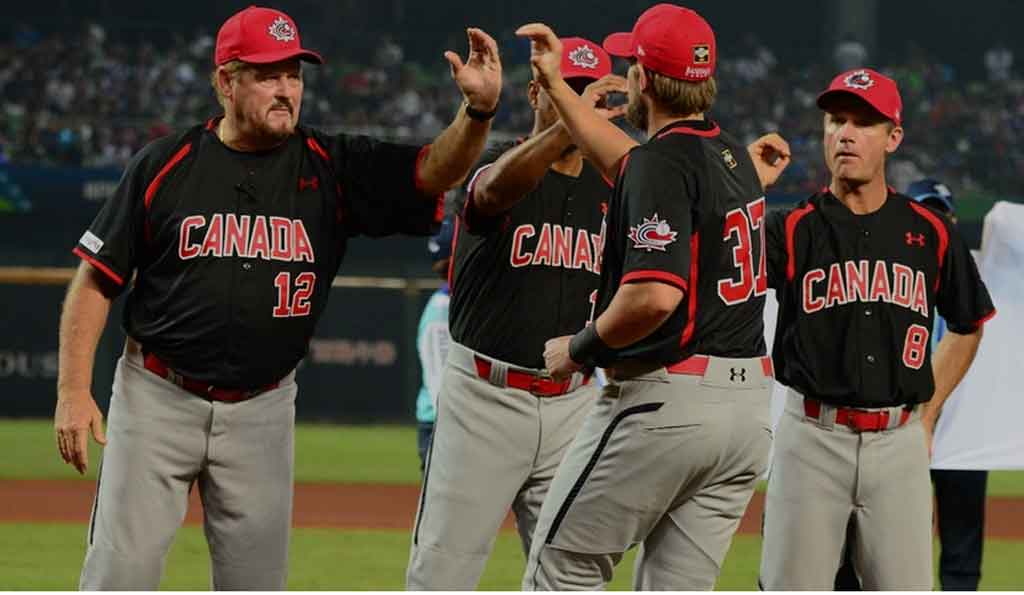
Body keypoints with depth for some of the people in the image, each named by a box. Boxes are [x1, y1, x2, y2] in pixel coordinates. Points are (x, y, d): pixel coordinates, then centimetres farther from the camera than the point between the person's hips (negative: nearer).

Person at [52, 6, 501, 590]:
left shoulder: (331, 168, 0)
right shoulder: (166, 164, -4)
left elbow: (436, 170, -13)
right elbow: (97, 279, -1)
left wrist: (478, 110, -34)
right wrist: (74, 390, -8)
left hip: (262, 410, 2)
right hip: (159, 400, -2)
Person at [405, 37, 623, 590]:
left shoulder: (611, 191, 11)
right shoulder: (497, 164, -5)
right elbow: (495, 190, -31)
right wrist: (569, 124, -46)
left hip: (572, 404, 4)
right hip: (485, 396, -4)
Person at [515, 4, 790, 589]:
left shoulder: (662, 162, -15)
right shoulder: (733, 154, 13)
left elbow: (654, 295, -26)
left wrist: (580, 348, -10)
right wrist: (557, 86, 38)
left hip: (666, 398, -8)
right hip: (751, 404, 8)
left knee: (564, 565, 3)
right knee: (677, 588, 9)